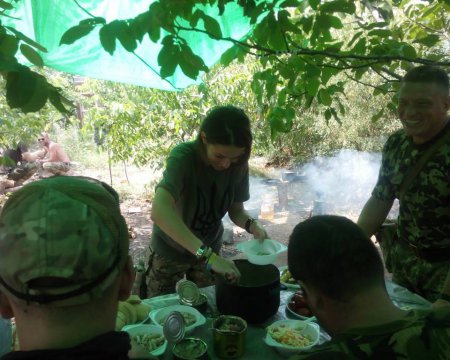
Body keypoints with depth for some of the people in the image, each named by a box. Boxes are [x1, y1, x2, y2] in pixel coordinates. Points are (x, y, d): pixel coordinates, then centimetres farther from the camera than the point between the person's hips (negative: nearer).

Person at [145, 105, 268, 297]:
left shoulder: (238, 165, -16)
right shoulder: (182, 157, -31)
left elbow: (236, 210, -4)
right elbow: (159, 212, -45)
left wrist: (252, 224, -25)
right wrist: (207, 255, -50)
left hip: (209, 249, 4)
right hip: (171, 250, -4)